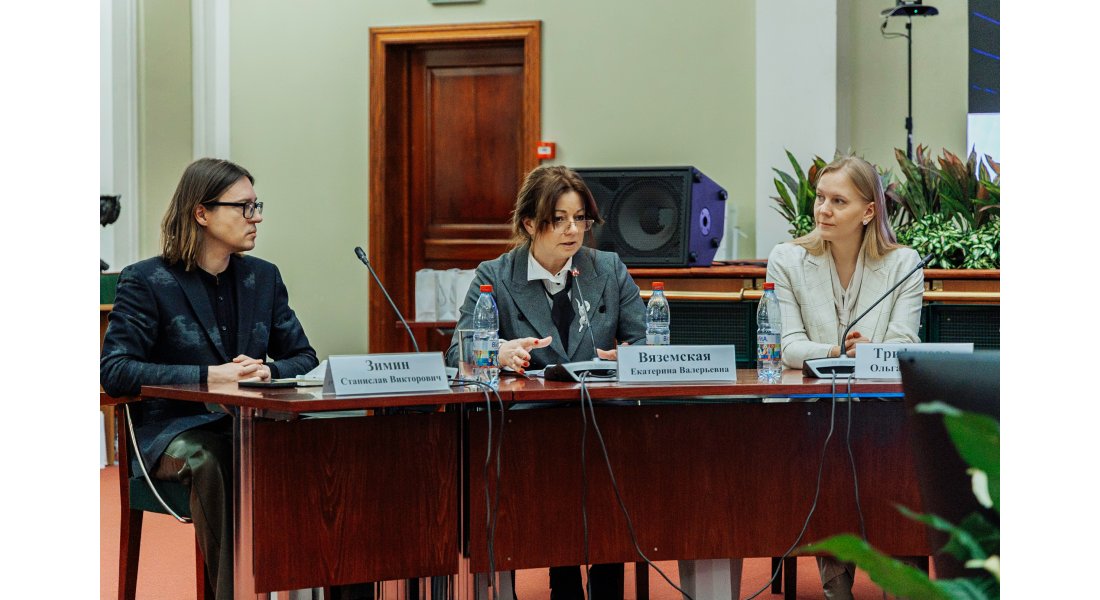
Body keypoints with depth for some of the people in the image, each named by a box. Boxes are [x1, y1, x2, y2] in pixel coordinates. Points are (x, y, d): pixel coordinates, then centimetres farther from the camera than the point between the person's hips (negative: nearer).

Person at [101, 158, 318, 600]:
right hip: (173, 432, -4)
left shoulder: (263, 277, 15)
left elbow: (304, 358, 15)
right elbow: (114, 371, -12)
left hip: (249, 428, 4)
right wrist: (208, 376, -20)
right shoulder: (146, 282, -1)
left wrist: (269, 371, -10)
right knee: (208, 464, -39)